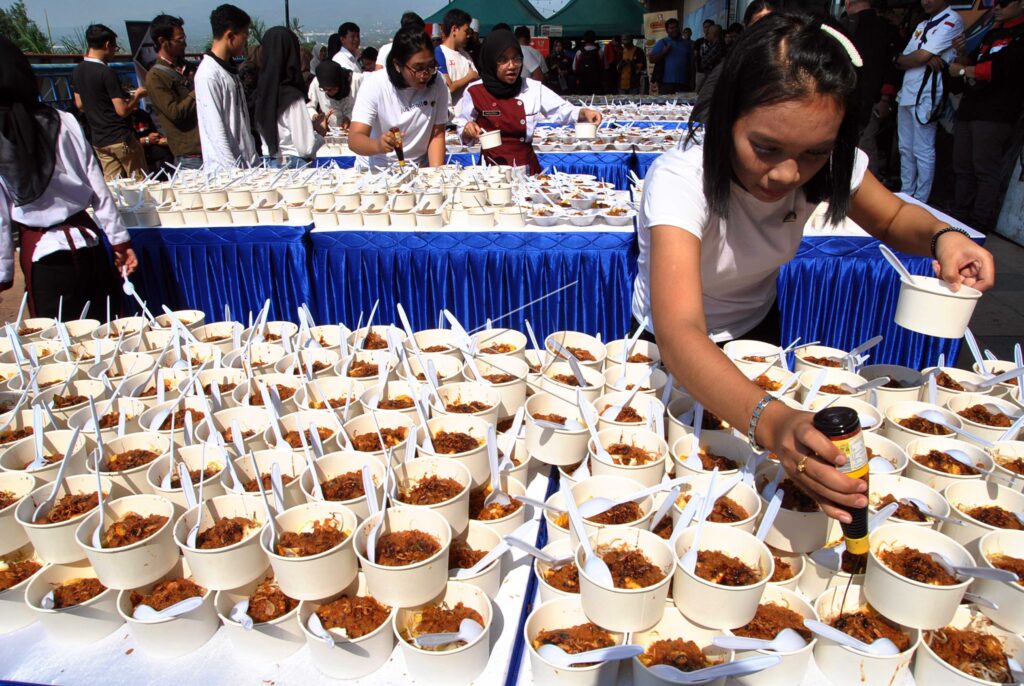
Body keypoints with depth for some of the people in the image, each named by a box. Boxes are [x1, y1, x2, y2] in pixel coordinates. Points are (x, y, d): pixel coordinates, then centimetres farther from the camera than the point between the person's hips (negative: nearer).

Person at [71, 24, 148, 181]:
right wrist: (137, 96, -1)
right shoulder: (106, 73, -16)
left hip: (98, 140, 8)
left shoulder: (77, 72, 7)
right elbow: (122, 110, -18)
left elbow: (80, 105, 17)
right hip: (120, 139, -7)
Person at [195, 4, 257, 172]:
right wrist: (233, 169, -18)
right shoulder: (208, 74, -13)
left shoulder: (229, 69, 14)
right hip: (225, 169, -8)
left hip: (245, 163, 8)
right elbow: (216, 130, -16)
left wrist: (253, 158, 15)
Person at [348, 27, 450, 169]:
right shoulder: (374, 84, -12)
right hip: (376, 170, -1)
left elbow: (437, 136, -2)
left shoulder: (437, 84, -7)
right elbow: (354, 139, -19)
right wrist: (378, 145, -40)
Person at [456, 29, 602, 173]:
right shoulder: (475, 92, -1)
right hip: (492, 167, -1)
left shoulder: (533, 88, 4)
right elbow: (464, 136, 8)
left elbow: (563, 110, 1)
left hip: (526, 167, 2)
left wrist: (584, 113, -18)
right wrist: (468, 131, -13)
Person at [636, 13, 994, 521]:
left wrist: (943, 237, -24)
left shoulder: (826, 164, -21)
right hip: (675, 352, -4)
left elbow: (891, 218, 0)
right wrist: (771, 422, -67)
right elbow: (679, 333, -50)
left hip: (757, 329, 5)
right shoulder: (680, 180, -38)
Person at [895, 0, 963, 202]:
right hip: (907, 93, 8)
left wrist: (902, 59, 4)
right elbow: (900, 61, 8)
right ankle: (905, 194, 21)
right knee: (905, 149, 12)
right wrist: (926, 58, -10)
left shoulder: (951, 20, -4)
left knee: (923, 151, -5)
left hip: (926, 96, -8)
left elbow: (921, 56, -14)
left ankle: (919, 201, 0)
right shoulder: (922, 25, 21)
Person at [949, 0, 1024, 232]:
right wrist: (962, 53, 2)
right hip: (968, 110, 8)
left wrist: (963, 70, -4)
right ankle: (960, 219, 14)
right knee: (962, 168, 8)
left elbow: (1002, 68, -14)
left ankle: (979, 226, -8)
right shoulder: (992, 33, 25)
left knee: (986, 170, -9)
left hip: (994, 116, -8)